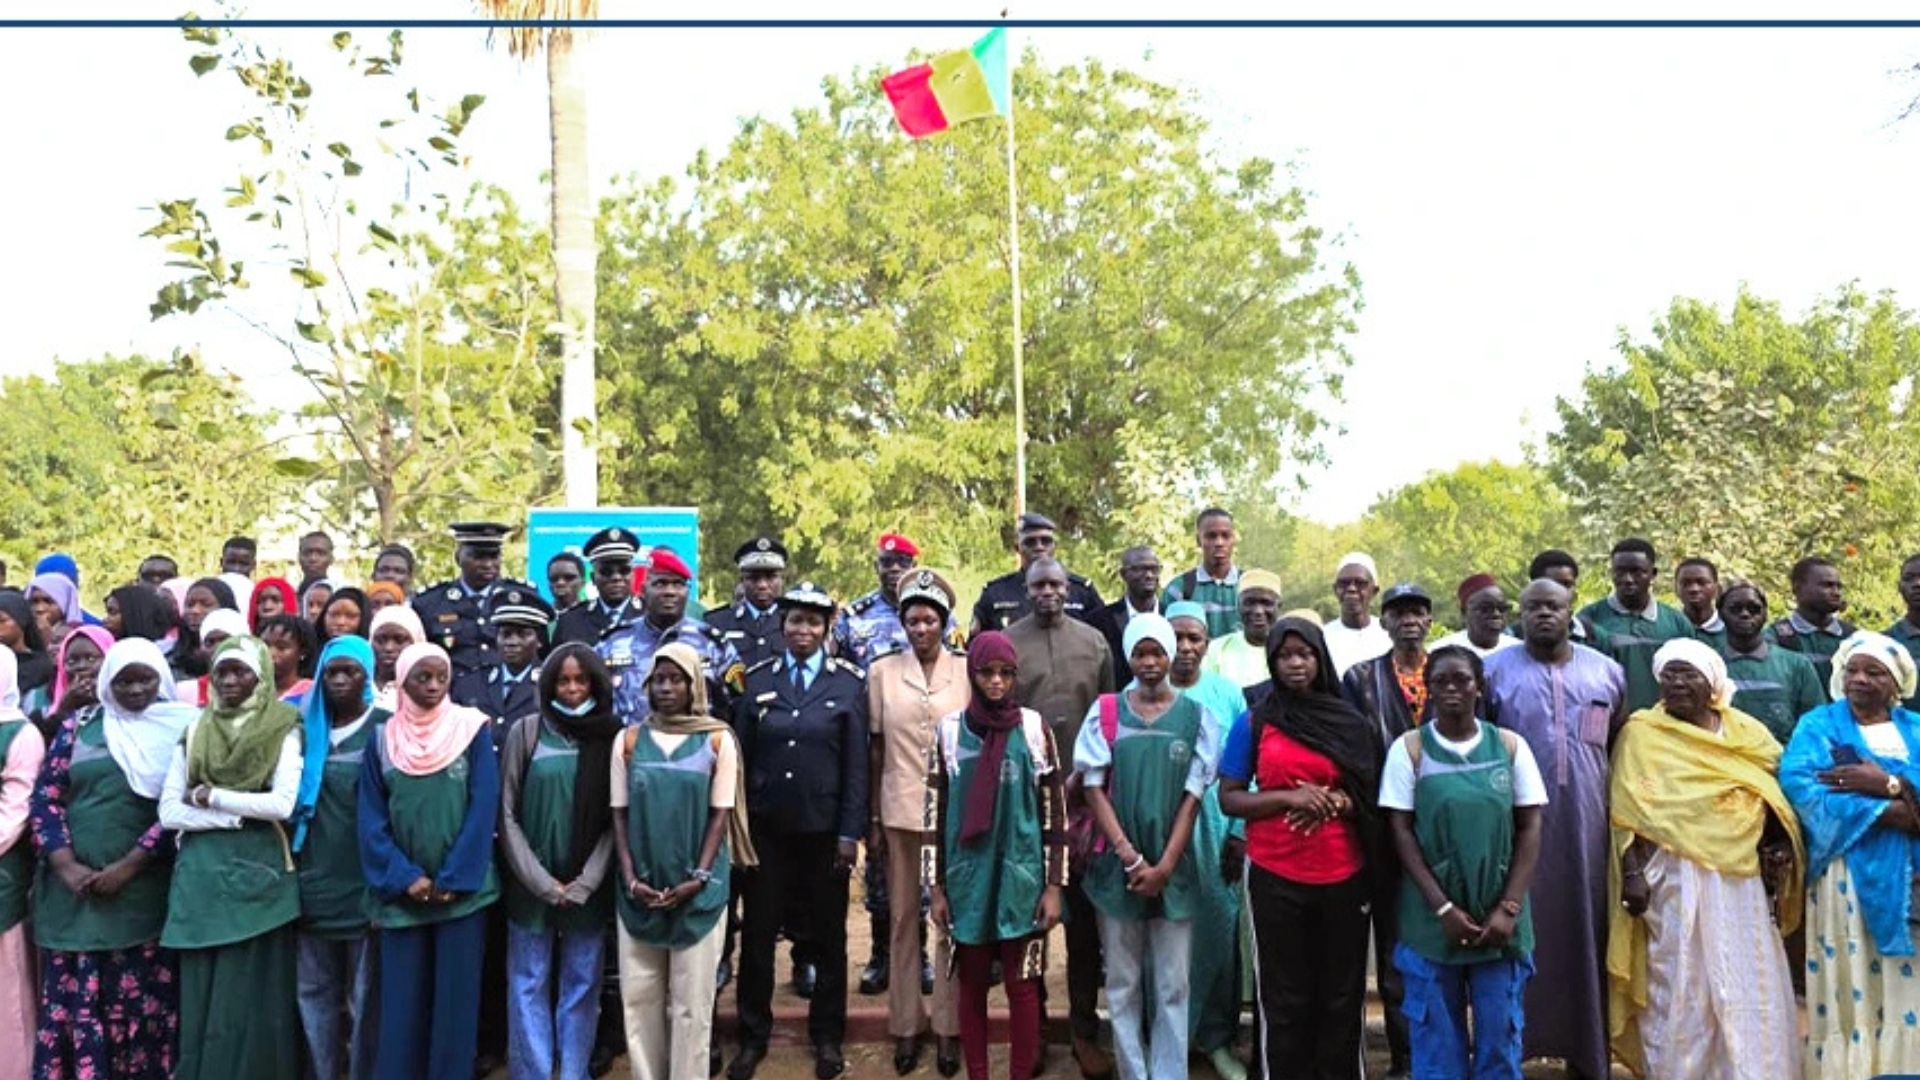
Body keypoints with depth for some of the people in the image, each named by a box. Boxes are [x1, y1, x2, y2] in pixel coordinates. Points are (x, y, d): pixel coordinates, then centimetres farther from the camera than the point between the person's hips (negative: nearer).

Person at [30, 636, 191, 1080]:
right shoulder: (79, 726, 9)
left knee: (143, 1004, 0)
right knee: (71, 1002, 4)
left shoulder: (182, 730, 0)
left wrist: (126, 867, -11)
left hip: (143, 892, -2)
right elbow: (46, 798, 6)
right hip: (73, 890, 3)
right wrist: (67, 867, -6)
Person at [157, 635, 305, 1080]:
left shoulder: (283, 731, -1)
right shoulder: (194, 732, 9)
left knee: (253, 992, 0)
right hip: (200, 870, 3)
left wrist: (208, 797, -7)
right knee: (202, 992, 5)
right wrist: (237, 815, -10)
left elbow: (282, 805, -13)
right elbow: (169, 811, 3)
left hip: (258, 869, -3)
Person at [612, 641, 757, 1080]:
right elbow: (620, 814, 4)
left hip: (698, 888, -2)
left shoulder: (718, 740, -1)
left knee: (692, 1000, 2)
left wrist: (698, 878, -12)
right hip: (640, 889, 2)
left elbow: (721, 813, -3)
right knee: (639, 995, 7)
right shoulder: (628, 741, 4)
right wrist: (630, 878, -8)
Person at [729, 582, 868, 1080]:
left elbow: (857, 762, -3)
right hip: (767, 828, 1)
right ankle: (753, 1037, 24)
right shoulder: (758, 679, 3)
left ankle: (827, 1037, 25)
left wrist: (850, 832, -7)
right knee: (757, 933, 8)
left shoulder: (850, 681, -2)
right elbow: (742, 756, 4)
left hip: (824, 828, -1)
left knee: (828, 936, 10)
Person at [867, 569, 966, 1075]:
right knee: (902, 919, 9)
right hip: (900, 811, 1)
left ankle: (949, 1026, 17)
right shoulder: (882, 671, 1)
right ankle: (906, 1024, 19)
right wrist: (872, 820, 2)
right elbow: (875, 749, 4)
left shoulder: (967, 670, 0)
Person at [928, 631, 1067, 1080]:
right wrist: (936, 887, 1)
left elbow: (1055, 812, 0)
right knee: (972, 984, 11)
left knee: (1022, 986, 4)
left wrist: (1055, 885, -4)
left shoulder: (1034, 728, -1)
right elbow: (936, 812, 3)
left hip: (1020, 876, -1)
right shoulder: (949, 728, 0)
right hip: (968, 877, 1)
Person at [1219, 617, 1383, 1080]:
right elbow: (1229, 799, -2)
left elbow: (1374, 793, 8)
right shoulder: (1253, 723, 0)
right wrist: (1290, 798, -16)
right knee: (1284, 994, 6)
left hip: (1344, 875, 2)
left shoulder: (1351, 721, 5)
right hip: (1275, 876, -1)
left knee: (1342, 991, 8)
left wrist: (1335, 803, -12)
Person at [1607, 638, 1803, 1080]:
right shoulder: (1642, 733, 0)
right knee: (1678, 988, 2)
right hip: (1675, 877, -3)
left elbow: (1773, 802, 14)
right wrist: (1632, 873, -13)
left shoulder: (1747, 732, 11)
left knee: (1751, 988, 6)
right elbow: (1628, 812, -5)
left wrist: (1778, 849, -3)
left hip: (1741, 879, 3)